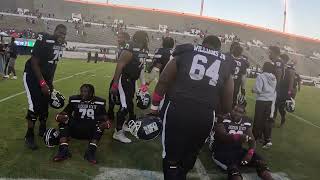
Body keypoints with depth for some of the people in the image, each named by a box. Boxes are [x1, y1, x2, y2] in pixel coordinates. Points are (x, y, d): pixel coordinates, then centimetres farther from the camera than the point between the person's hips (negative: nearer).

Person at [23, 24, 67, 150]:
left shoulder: (60, 45, 1)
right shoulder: (44, 40, -22)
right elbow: (34, 63, -22)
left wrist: (50, 82, 12)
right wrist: (42, 83, -23)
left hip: (45, 78, 7)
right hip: (32, 76, -7)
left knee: (45, 105, 10)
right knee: (35, 106, -12)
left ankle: (43, 130, 29)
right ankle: (29, 136, 4)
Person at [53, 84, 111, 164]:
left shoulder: (99, 102, 4)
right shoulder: (74, 100, 6)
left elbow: (105, 117, 2)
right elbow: (64, 113, 2)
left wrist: (107, 123, -22)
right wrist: (59, 116, -22)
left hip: (92, 132, -1)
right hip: (75, 129, 1)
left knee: (102, 123, -28)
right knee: (64, 120, -22)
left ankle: (91, 150, -39)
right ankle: (63, 149, -34)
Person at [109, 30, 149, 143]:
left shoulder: (144, 51, 6)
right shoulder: (130, 50, -22)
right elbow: (119, 66, -22)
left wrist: (143, 84, 11)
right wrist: (115, 85, -22)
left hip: (132, 80, 9)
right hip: (123, 80, -9)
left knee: (130, 103, 19)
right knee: (125, 106, -9)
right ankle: (118, 133, 4)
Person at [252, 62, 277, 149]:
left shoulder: (261, 76, -14)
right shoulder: (274, 78, 6)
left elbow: (258, 89, -19)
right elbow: (274, 91, 11)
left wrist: (253, 90, 3)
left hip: (261, 101, -6)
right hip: (271, 101, 6)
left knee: (258, 119, 7)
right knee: (267, 120, 10)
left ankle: (257, 136, 19)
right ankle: (267, 139, 8)